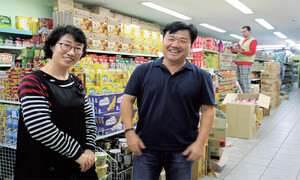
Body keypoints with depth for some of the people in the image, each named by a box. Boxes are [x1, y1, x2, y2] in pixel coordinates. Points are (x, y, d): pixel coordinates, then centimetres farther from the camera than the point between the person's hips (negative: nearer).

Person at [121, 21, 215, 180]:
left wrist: (200, 143, -6)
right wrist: (130, 132, -6)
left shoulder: (201, 76, 0)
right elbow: (127, 100, 1)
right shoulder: (143, 71, 1)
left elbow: (208, 110, 0)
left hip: (182, 151, 0)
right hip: (145, 148, 0)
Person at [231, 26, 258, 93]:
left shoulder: (253, 41, 2)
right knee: (239, 80, 5)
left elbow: (252, 52, -10)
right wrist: (233, 50, 0)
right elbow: (237, 51, 24)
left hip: (246, 64, -7)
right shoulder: (241, 41, 23)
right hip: (238, 63, 7)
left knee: (245, 81, -12)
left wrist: (241, 51, -20)